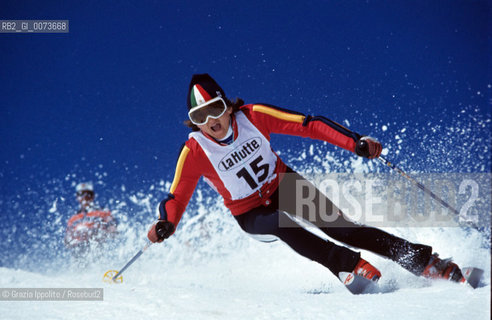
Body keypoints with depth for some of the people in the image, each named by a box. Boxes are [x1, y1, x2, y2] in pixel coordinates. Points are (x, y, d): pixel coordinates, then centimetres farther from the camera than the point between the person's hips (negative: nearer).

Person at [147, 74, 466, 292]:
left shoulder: (251, 117, -20)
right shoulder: (194, 152, -21)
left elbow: (307, 124, -18)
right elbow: (177, 197, -15)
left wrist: (355, 142, -27)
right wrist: (166, 224, -38)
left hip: (284, 184, 1)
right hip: (251, 213, 0)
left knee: (340, 227, -16)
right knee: (282, 226, -35)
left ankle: (425, 261, -15)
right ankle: (352, 267, -34)